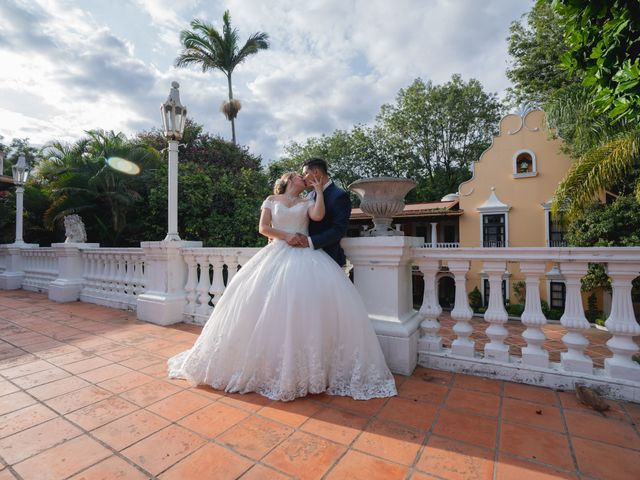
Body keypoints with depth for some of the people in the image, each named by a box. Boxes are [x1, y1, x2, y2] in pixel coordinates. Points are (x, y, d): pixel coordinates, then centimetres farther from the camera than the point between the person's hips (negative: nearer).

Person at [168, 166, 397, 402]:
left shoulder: (307, 202, 17)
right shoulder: (272, 200, 16)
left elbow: (318, 216, -4)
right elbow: (263, 227, 6)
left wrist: (319, 189, 4)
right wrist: (286, 236, -8)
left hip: (304, 256, 1)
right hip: (277, 255, 0)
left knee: (309, 302, -16)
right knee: (269, 304, -9)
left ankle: (309, 366, -6)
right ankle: (264, 363, 6)